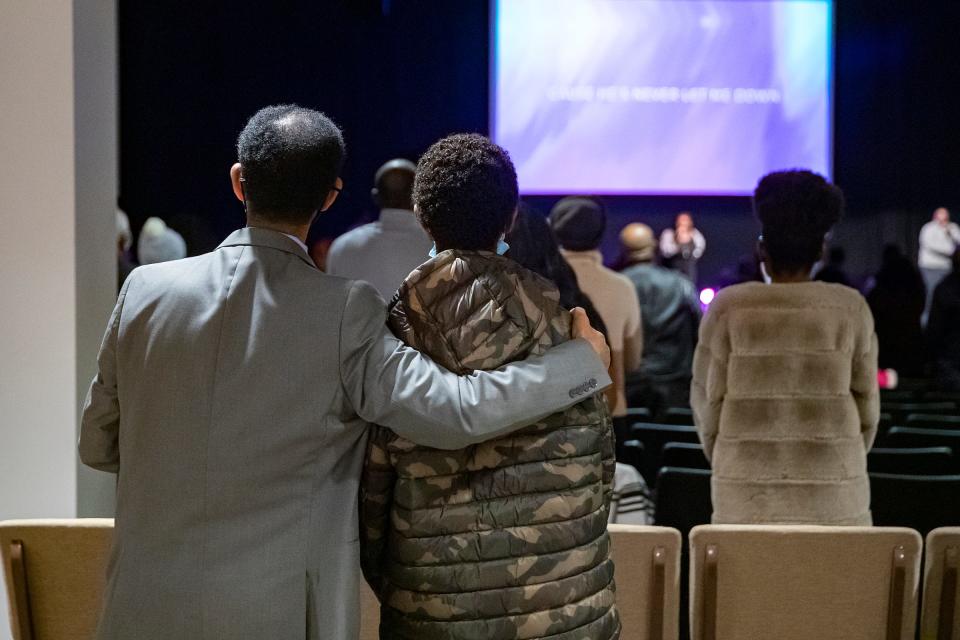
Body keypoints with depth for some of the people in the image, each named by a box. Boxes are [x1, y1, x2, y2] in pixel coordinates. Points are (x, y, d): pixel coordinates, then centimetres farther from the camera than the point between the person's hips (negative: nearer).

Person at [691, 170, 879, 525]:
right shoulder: (850, 308, 0)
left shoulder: (730, 308, -3)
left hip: (749, 490, -1)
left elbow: (707, 397, 2)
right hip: (833, 493, 1)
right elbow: (866, 402, 5)